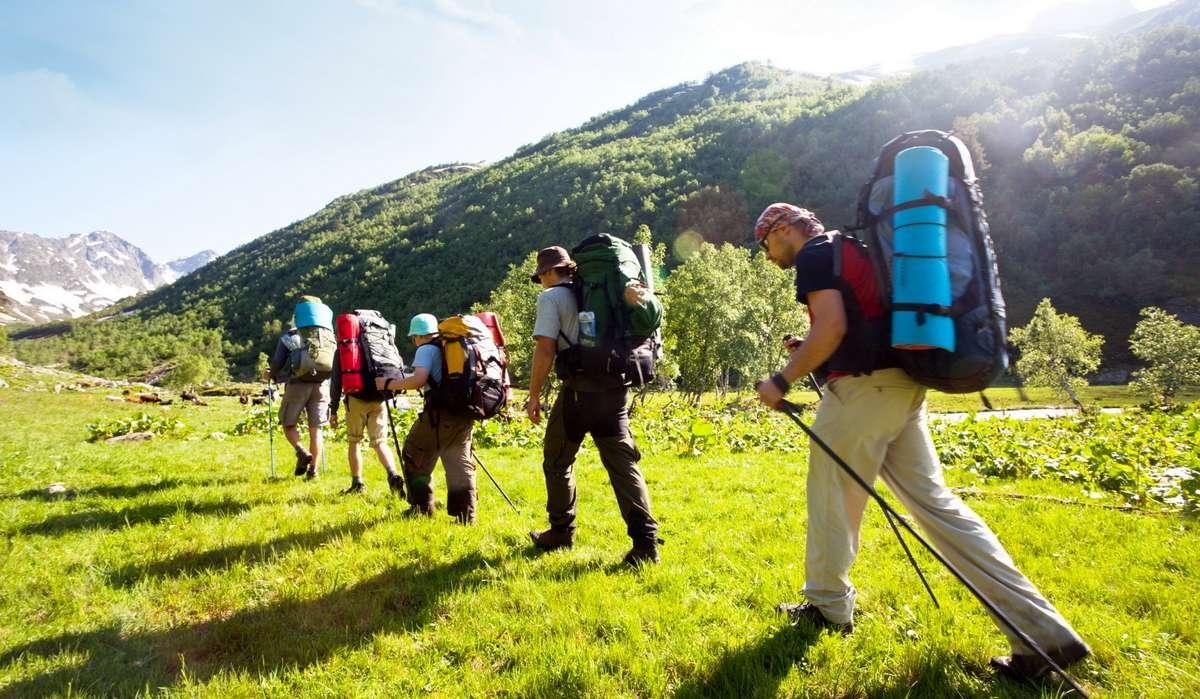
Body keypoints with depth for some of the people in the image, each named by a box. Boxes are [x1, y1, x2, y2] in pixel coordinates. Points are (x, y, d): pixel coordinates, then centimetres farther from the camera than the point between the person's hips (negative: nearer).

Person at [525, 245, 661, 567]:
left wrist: (533, 395, -4)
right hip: (615, 386, 6)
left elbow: (545, 349, -9)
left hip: (579, 389, -5)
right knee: (623, 463, 3)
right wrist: (627, 289, -12)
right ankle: (646, 542, -4)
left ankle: (561, 532, 25)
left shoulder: (551, 297, -1)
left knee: (557, 461, 14)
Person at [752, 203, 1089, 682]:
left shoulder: (814, 254, -4)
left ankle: (828, 607, 23)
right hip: (901, 383, 9)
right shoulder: (850, 250, 25)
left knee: (832, 497, 7)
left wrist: (783, 380, -11)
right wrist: (814, 349, 24)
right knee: (933, 500, 7)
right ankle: (1044, 633, 6)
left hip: (863, 387, -9)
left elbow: (832, 326, -19)